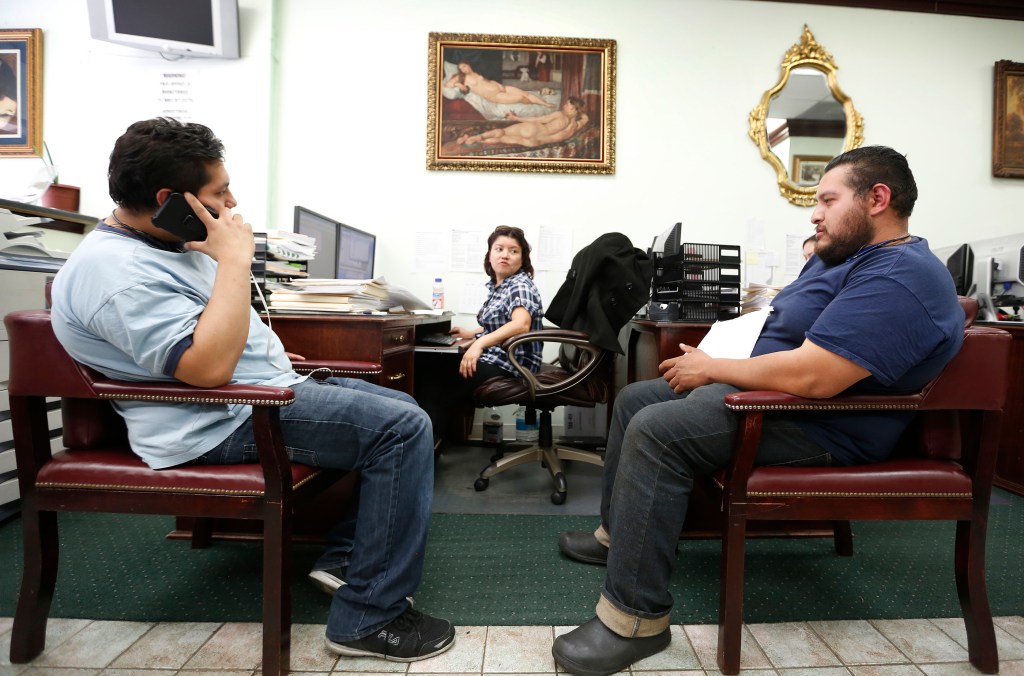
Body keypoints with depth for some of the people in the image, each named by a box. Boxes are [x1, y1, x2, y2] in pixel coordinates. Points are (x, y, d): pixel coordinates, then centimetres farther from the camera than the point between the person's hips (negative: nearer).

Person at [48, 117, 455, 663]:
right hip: (225, 422, -11)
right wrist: (234, 258, -23)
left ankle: (346, 555, 12)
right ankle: (368, 617, -13)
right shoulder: (115, 270, -19)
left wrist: (266, 349, 18)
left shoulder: (162, 241, 14)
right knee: (402, 429, -21)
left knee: (401, 409, 12)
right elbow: (208, 366, -30)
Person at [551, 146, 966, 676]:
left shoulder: (899, 278, -21)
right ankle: (617, 535, 24)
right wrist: (709, 357, 5)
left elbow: (810, 377, -32)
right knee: (634, 400, 13)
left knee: (655, 432, -29)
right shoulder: (839, 257, 15)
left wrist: (710, 369, -18)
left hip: (819, 427, -11)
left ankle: (636, 619, -20)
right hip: (762, 391, 12)